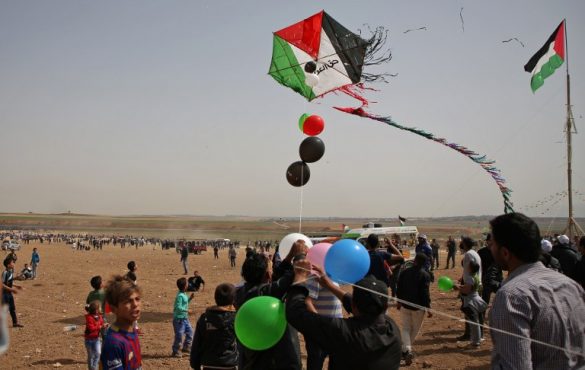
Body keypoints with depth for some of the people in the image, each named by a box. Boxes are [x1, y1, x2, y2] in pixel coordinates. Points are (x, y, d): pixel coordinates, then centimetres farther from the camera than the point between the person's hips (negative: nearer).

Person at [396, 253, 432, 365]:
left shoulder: (404, 272, -1)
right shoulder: (425, 275, -14)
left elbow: (399, 288, 6)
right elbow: (425, 293, -17)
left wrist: (399, 301, 20)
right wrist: (428, 308, -9)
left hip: (405, 305, 3)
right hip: (418, 306, -3)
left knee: (406, 328, 10)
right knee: (415, 329, 16)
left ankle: (407, 350, -10)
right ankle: (406, 350, 26)